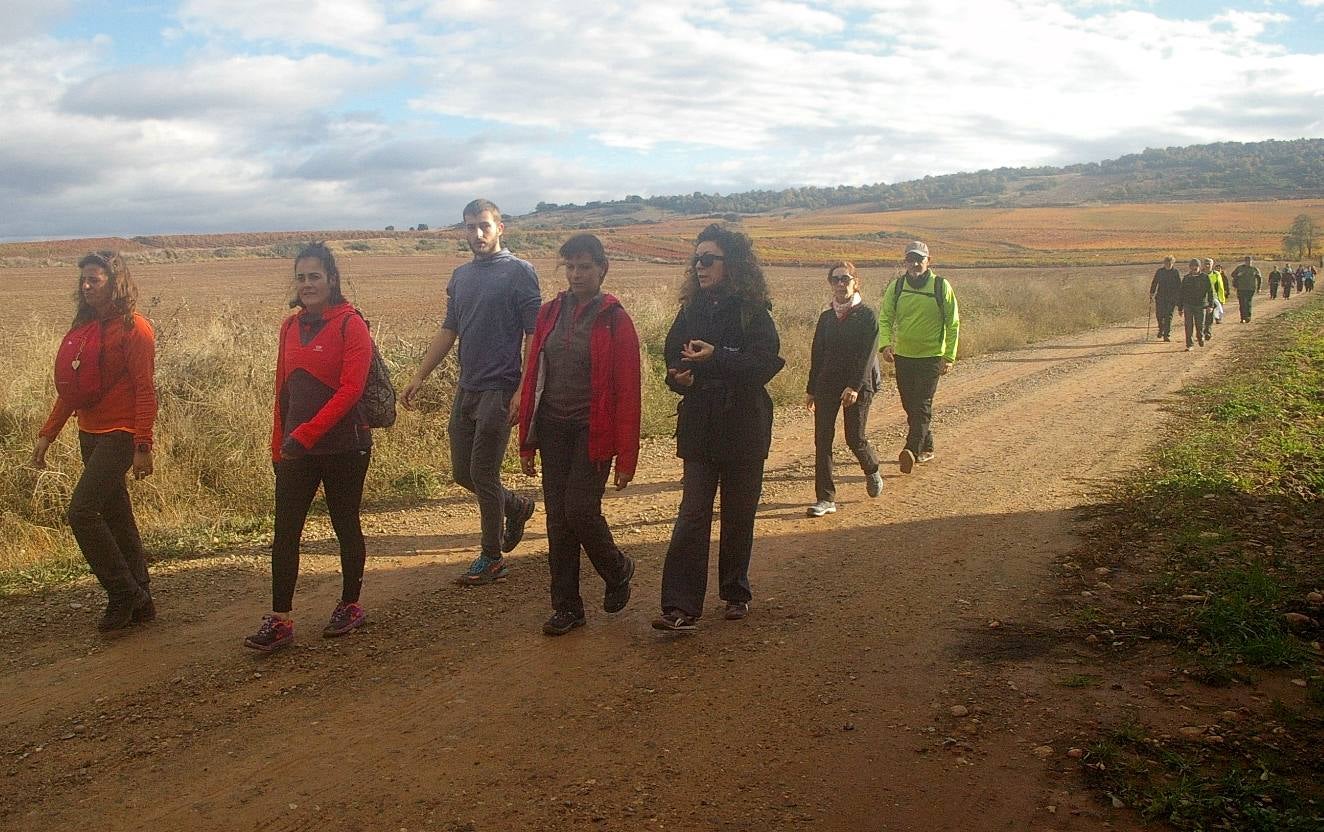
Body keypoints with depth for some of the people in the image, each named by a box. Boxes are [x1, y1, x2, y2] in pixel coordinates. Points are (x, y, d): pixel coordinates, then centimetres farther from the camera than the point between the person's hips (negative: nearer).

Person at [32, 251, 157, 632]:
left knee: (81, 511, -15)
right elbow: (70, 389, 17)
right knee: (116, 519, 11)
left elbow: (145, 390, -15)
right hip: (90, 435, 8)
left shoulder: (133, 327, -11)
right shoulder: (83, 328, 13)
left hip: (119, 435, -8)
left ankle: (124, 593, -2)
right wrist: (47, 434, 13)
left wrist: (143, 446, -19)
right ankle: (140, 601, 20)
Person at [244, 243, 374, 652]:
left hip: (343, 447, -5)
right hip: (296, 449, 5)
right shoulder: (290, 326, 10)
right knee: (285, 531, 2)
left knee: (346, 525, 9)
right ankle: (279, 619, 8)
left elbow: (350, 389, -17)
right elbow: (283, 391, 14)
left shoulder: (350, 324, -9)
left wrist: (306, 433, -22)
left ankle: (350, 605, 25)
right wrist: (279, 446, 13)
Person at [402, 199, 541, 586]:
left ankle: (492, 558, 13)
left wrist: (522, 392, -20)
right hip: (466, 389, 7)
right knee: (462, 473, 11)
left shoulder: (519, 272, -8)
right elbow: (448, 332, 17)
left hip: (499, 391, -7)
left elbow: (535, 336, -13)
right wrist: (419, 378, 10)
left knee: (483, 474, -3)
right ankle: (516, 506, 37)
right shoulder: (461, 276, 13)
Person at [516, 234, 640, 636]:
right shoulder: (550, 313, 7)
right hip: (553, 430, 5)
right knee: (558, 518, 6)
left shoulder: (614, 320, -6)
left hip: (593, 432, -4)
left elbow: (628, 391, -8)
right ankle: (567, 606, 18)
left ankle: (618, 571, 20)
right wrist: (527, 440, 7)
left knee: (580, 511, -10)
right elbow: (532, 378, 9)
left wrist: (626, 457, -11)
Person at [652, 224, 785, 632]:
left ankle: (735, 592, 28)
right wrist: (680, 377, -11)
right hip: (698, 426, 3)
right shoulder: (690, 310, 7)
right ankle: (681, 607, -9)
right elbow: (672, 357, 11)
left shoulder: (752, 312, -7)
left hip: (743, 427, -2)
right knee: (691, 515, -5)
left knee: (738, 514, 10)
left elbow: (766, 364, -17)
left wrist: (716, 357, -26)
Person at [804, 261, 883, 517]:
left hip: (857, 387, -4)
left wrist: (854, 386, -21)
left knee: (855, 439, -1)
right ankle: (826, 499, 2)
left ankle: (872, 471, 33)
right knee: (822, 440, -2)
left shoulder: (867, 315, -4)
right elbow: (817, 354, 14)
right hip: (826, 385, 4)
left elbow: (868, 355, -12)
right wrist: (810, 389, 12)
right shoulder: (826, 317, 11)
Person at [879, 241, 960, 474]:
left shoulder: (941, 287, -5)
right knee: (910, 406, 11)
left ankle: (912, 450, -21)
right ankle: (926, 447, 27)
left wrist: (949, 356, -7)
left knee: (922, 406, -12)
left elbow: (953, 324, -2)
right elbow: (884, 318, 0)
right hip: (903, 356, 4)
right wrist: (885, 343, -18)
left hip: (931, 357, -4)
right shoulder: (896, 287, 2)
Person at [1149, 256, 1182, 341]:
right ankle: (1161, 329, 25)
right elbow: (1154, 283, 9)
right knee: (1159, 315, -3)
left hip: (1172, 298, -1)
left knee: (1168, 316, -6)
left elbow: (1179, 286, 4)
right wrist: (1151, 295, 4)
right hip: (1160, 297, 1)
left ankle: (1167, 335, -2)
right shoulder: (1159, 271, 4)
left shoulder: (1176, 272, 2)